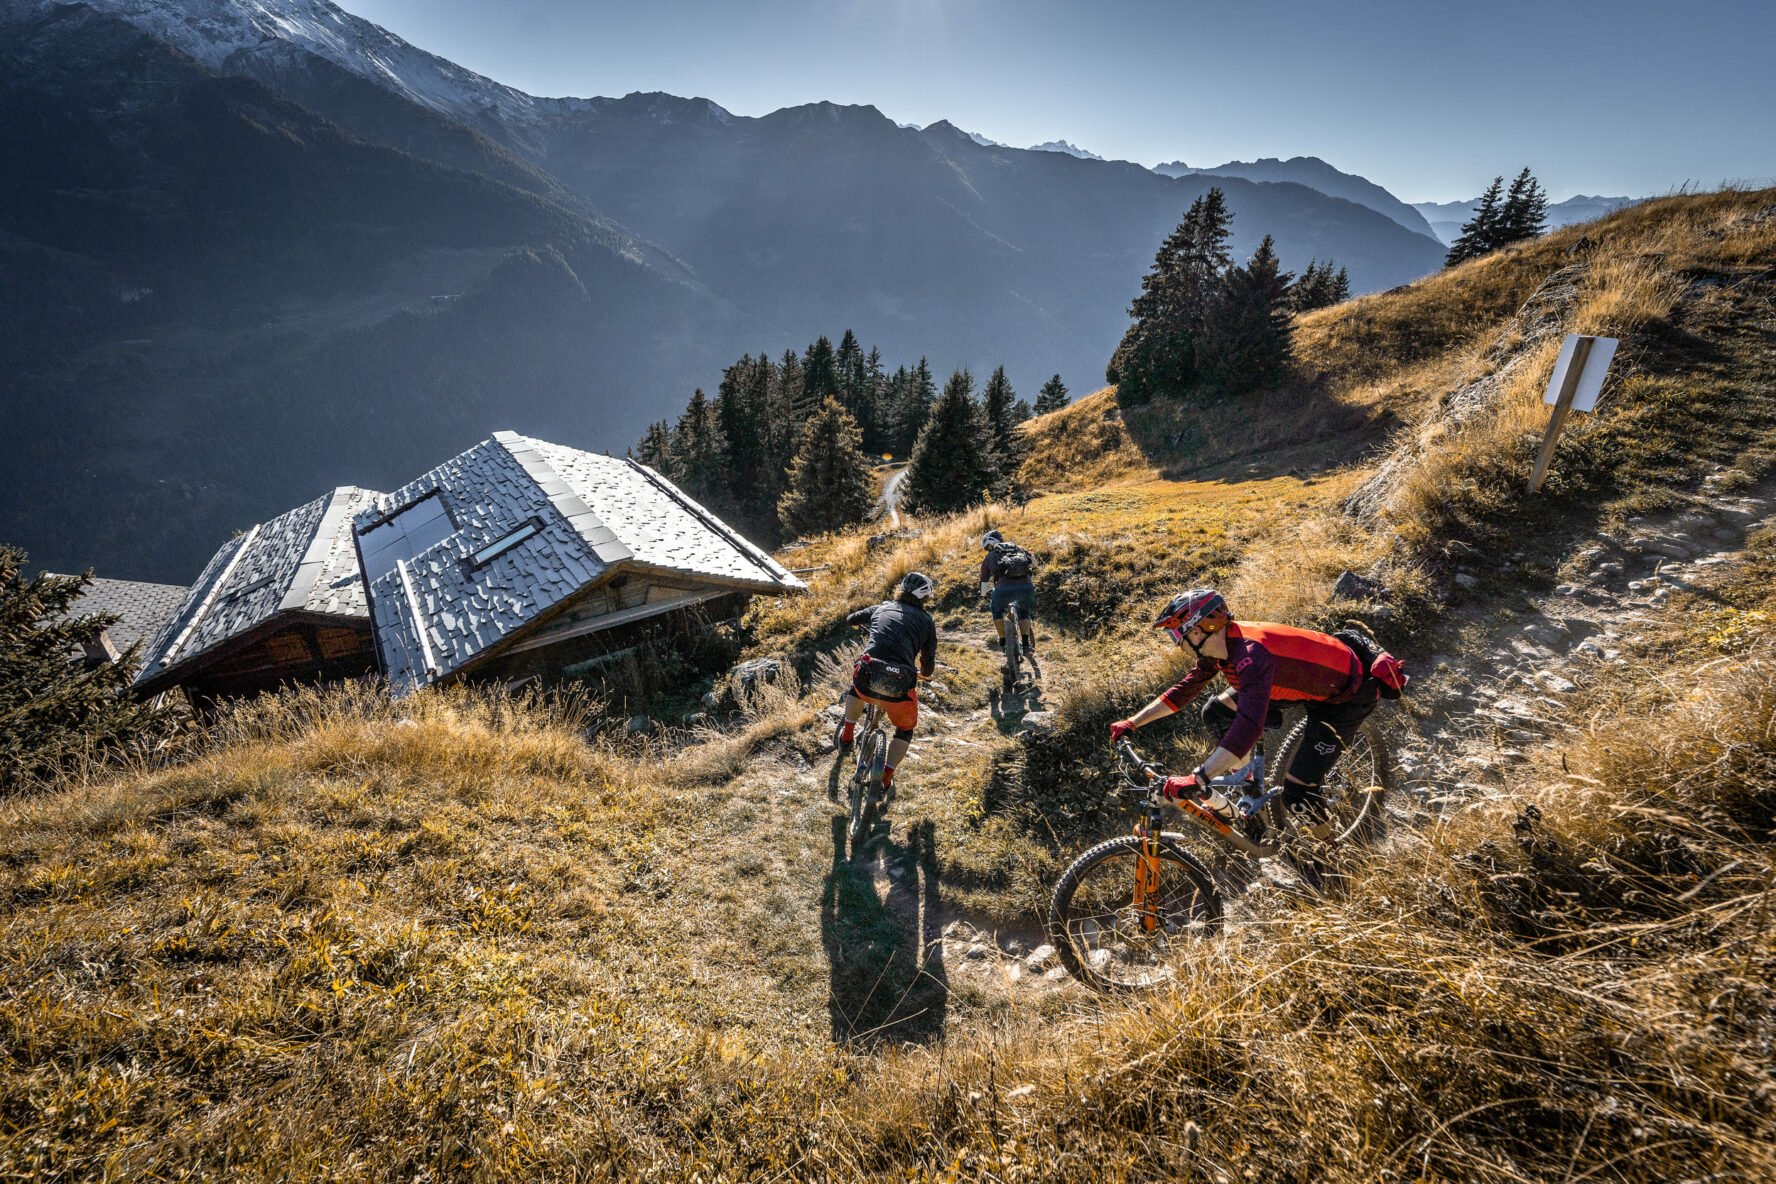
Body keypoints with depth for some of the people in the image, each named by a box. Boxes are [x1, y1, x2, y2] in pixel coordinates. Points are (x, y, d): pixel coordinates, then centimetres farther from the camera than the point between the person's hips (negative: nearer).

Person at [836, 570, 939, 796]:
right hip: (900, 687, -2)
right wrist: (921, 674, 44)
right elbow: (928, 667, 20)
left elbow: (850, 620, 35)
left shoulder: (882, 608, 20)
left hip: (867, 678, 2)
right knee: (905, 729, 28)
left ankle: (846, 735, 42)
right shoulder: (927, 621, 16)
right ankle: (886, 779, 23)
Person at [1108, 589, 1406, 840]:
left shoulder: (1250, 653, -38)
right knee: (1216, 713, -1)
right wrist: (1131, 723, -4)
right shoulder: (1218, 645, -10)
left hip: (1345, 696, -8)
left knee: (1296, 794, -12)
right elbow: (1184, 689, 1)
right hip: (1310, 678, 8)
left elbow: (1249, 726, -48)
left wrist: (1195, 780, -53)